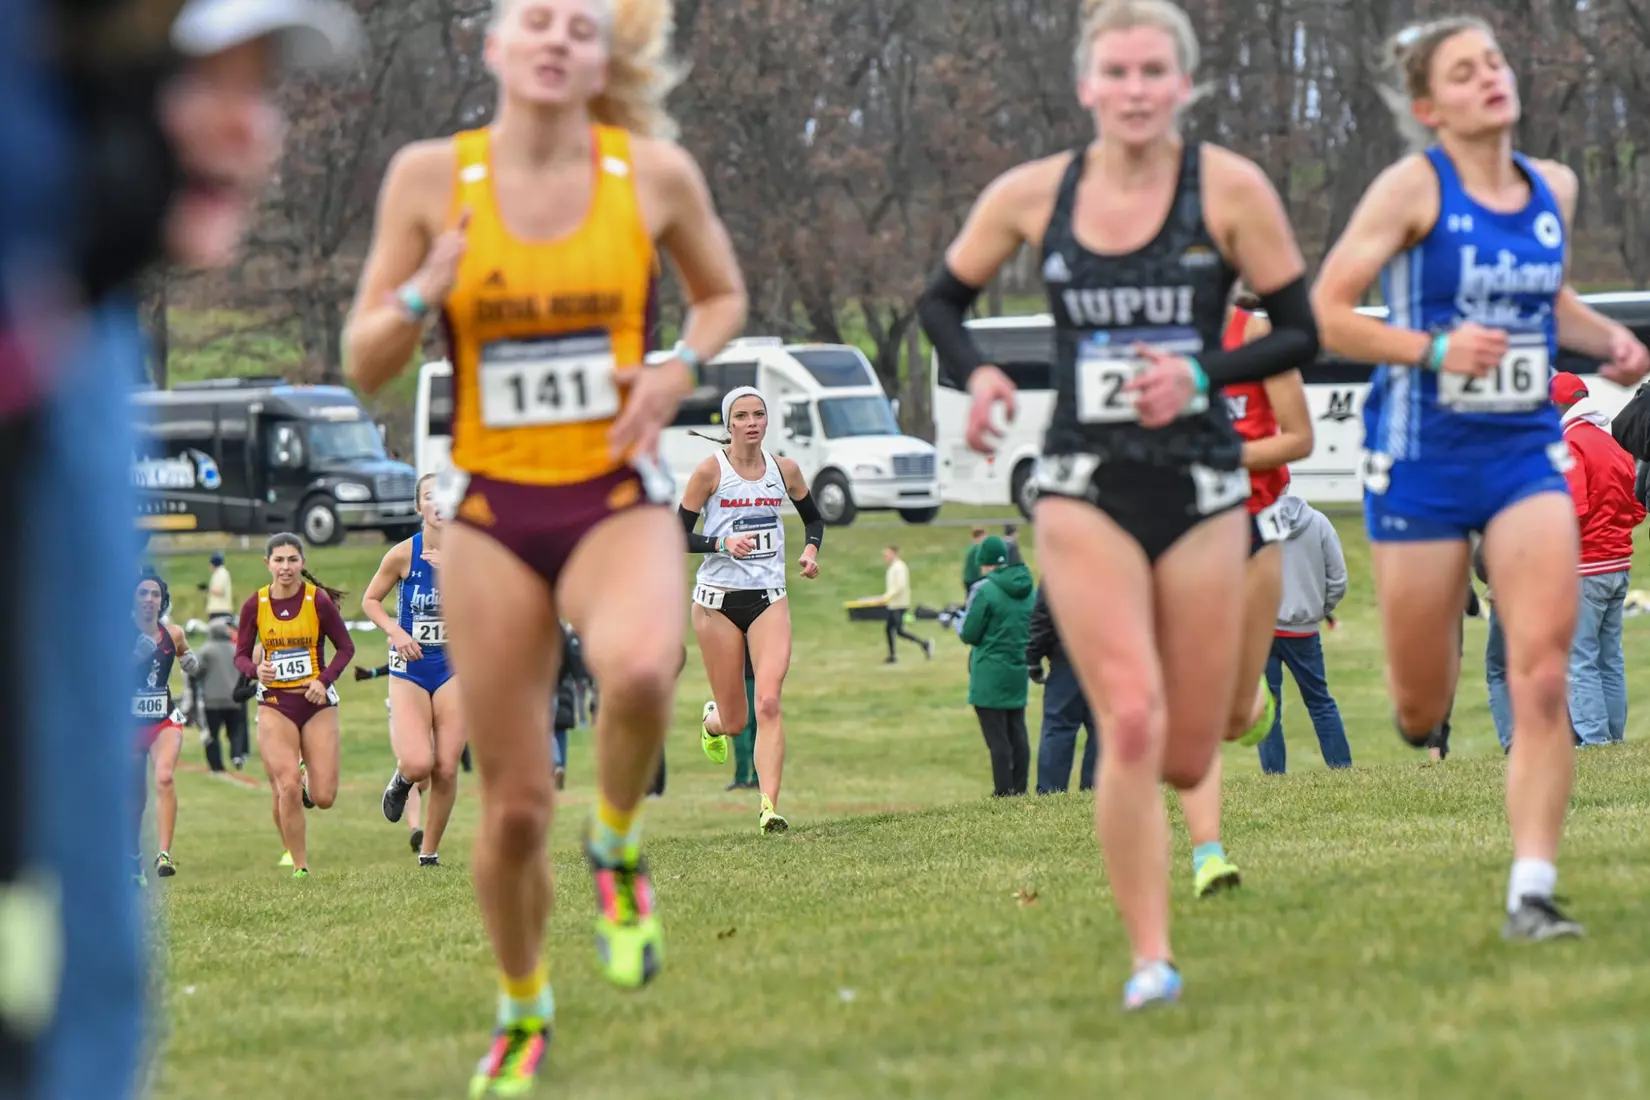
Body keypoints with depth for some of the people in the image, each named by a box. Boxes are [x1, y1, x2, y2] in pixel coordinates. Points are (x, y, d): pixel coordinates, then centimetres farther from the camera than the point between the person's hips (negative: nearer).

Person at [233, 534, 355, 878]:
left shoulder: (319, 601, -7)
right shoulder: (255, 605, -2)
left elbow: (345, 647, 2)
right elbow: (241, 655, 5)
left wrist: (325, 680, -13)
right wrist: (256, 669, -18)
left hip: (317, 703, 0)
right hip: (275, 704, 0)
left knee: (323, 798, -5)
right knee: (287, 789, -15)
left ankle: (305, 785, 34)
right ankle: (299, 865, 0)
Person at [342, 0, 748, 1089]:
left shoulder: (654, 173, -4)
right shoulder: (431, 176, -3)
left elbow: (723, 295, 15)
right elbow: (366, 365, 1)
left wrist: (680, 367, -6)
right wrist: (422, 296, -19)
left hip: (621, 501, -1)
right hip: (494, 513, 1)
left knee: (640, 673, -35)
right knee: (515, 806, 3)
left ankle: (619, 847, -3)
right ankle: (522, 1011, 30)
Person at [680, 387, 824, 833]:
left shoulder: (784, 469, 4)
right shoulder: (711, 470, -6)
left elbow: (814, 518, 21)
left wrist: (811, 549, 0)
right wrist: (723, 544, -21)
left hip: (769, 598, 2)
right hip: (719, 599, -2)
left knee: (769, 702, -17)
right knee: (734, 721, 3)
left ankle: (769, 807, -19)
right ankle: (713, 720, 42)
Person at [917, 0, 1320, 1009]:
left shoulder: (1230, 189, -5)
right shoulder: (1032, 195, 0)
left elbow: (1302, 333, -1)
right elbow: (943, 300, 13)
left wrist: (1202, 374, -17)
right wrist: (977, 373, -7)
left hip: (1202, 488, 0)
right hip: (1085, 489, 0)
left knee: (1187, 760, 5)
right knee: (1132, 725, -17)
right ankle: (1151, 960, -7)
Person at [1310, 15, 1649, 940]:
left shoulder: (1554, 188, 7)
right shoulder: (1414, 187, -9)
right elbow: (1324, 312, -10)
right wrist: (1432, 348, -22)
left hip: (1527, 454, 3)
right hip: (1422, 460, -3)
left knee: (1544, 672, -14)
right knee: (1420, 712, 3)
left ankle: (1532, 891, -12)